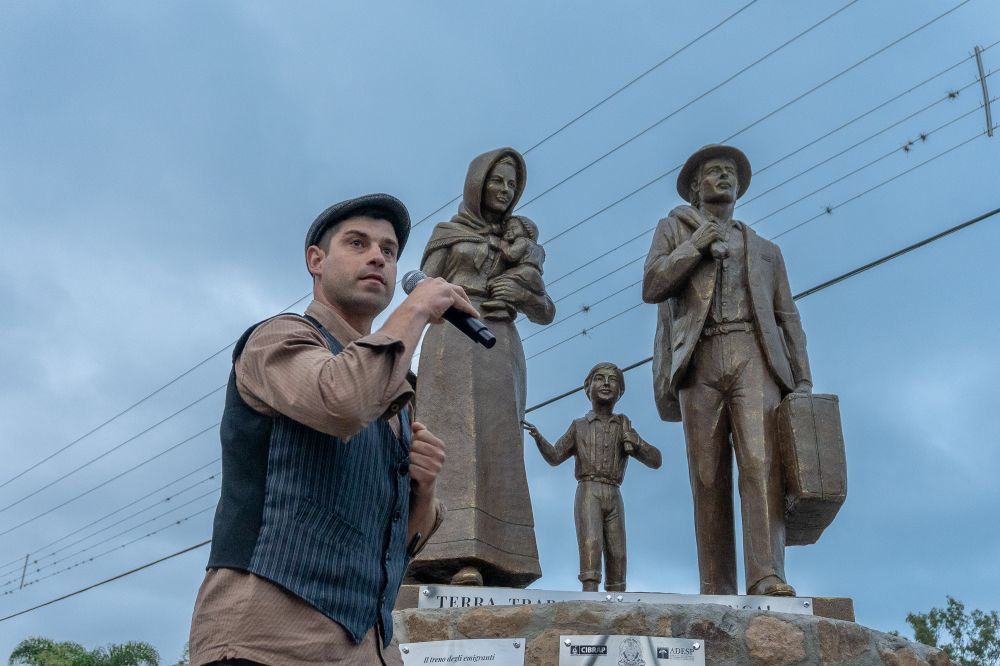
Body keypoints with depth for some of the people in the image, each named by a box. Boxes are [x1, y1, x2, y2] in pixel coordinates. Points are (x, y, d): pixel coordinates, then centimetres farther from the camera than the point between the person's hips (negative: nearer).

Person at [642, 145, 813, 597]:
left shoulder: (766, 250, 27)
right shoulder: (674, 228, 23)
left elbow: (788, 319, 18)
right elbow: (652, 287, 7)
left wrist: (802, 381, 6)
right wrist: (696, 244, 0)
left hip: (754, 356, 1)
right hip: (700, 358, -1)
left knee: (761, 463, -18)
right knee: (708, 478, -8)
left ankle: (767, 578, -26)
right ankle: (716, 591, -8)